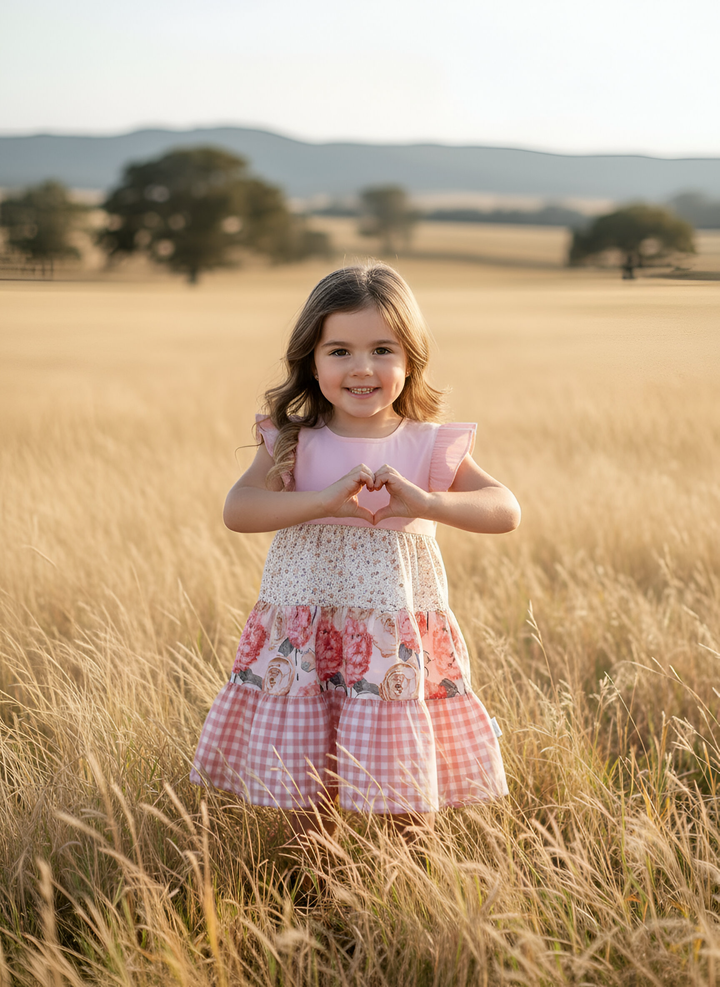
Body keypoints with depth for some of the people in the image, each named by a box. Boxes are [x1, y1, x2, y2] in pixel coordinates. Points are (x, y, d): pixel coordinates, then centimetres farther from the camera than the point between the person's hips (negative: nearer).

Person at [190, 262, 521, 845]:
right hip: (304, 641, 0)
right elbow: (238, 510, -15)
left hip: (400, 642, 0)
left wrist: (425, 502, -28)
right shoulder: (294, 444, -1)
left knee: (408, 781, 5)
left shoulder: (429, 448, -1)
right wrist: (326, 499, -28)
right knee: (306, 789, 7)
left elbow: (506, 512, -11)